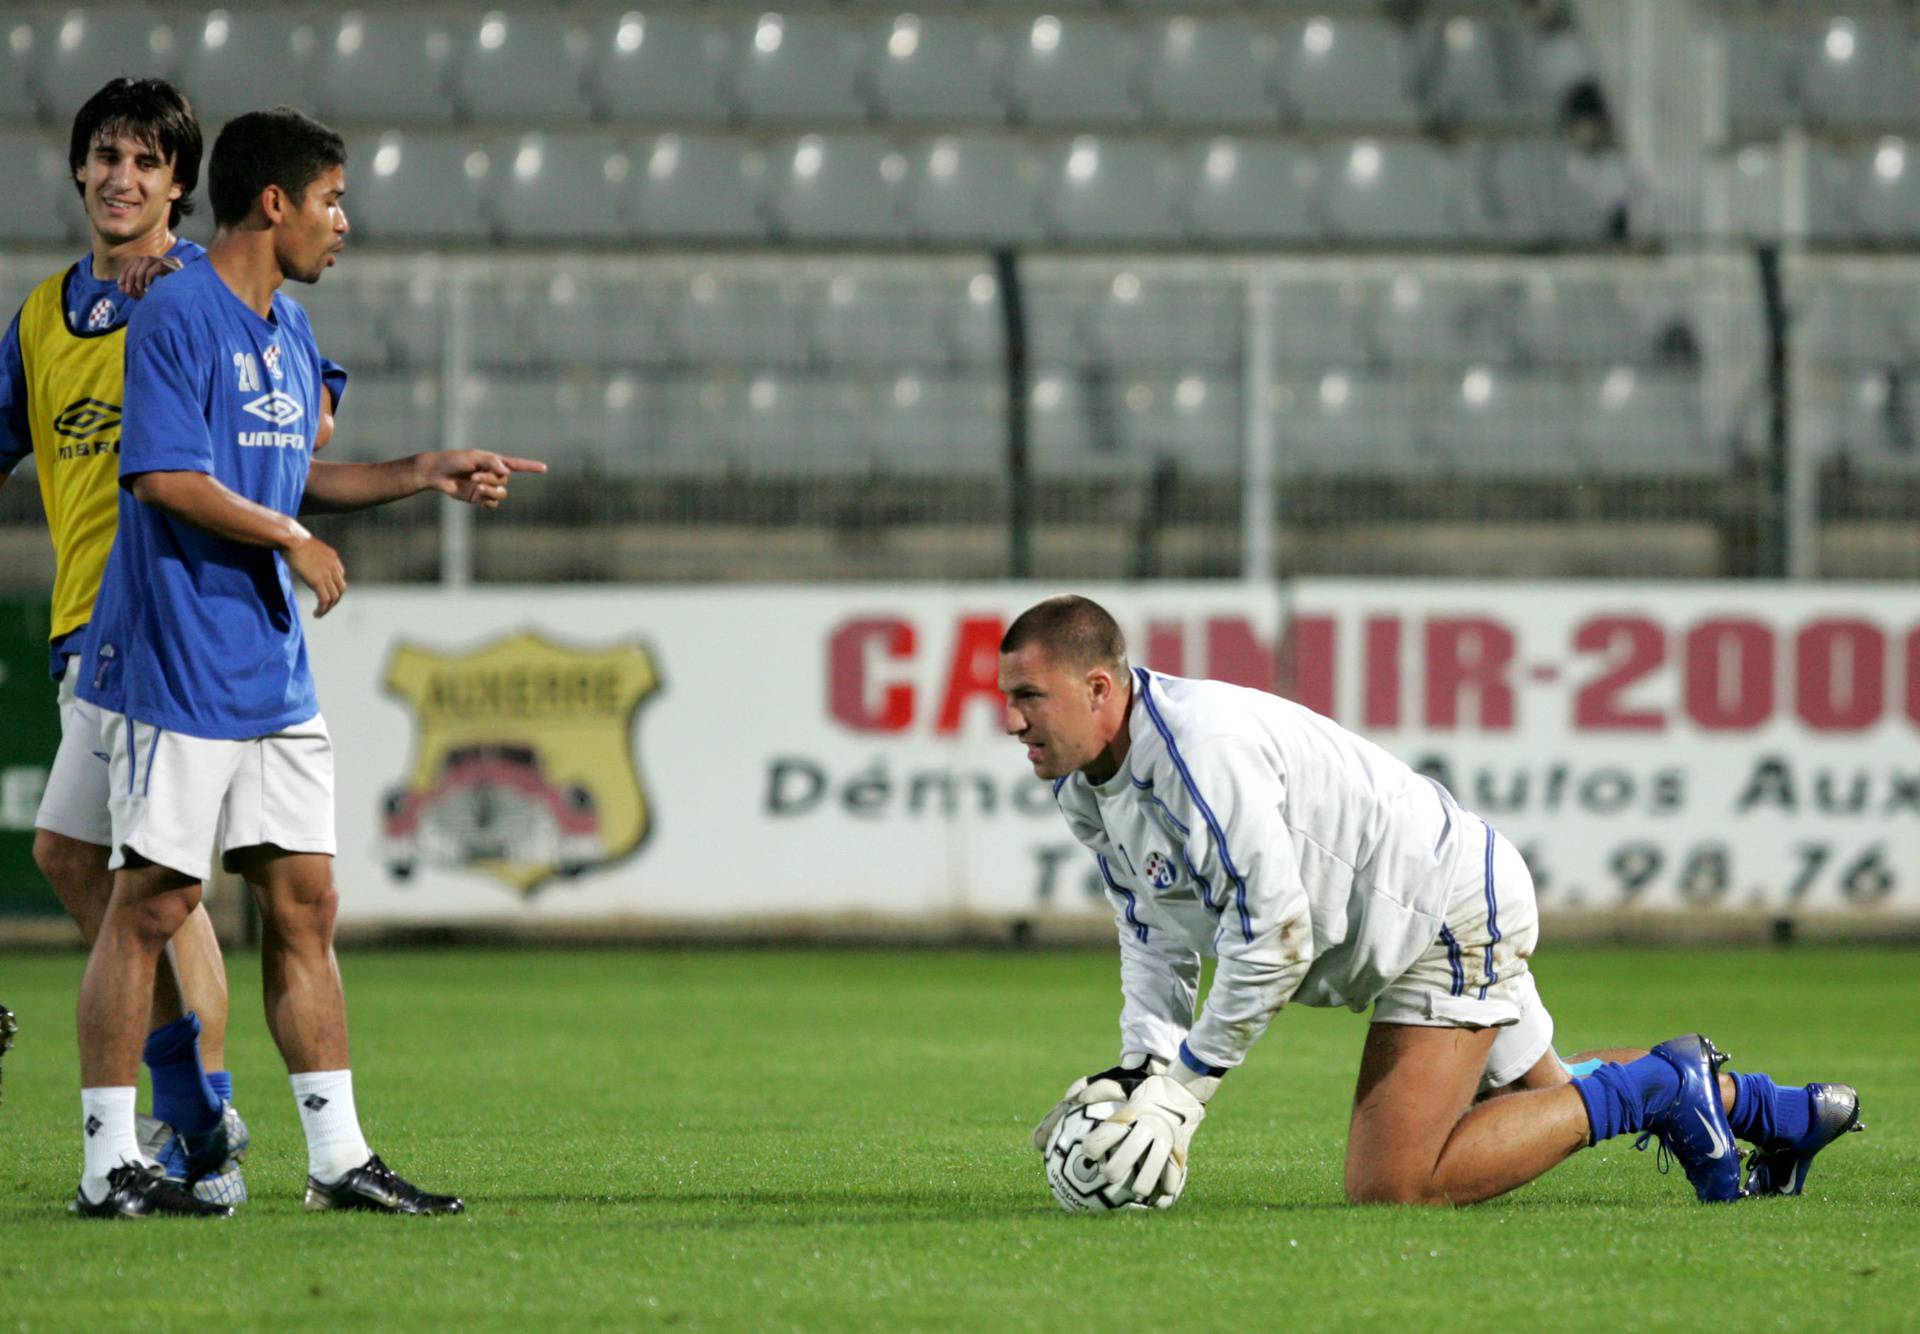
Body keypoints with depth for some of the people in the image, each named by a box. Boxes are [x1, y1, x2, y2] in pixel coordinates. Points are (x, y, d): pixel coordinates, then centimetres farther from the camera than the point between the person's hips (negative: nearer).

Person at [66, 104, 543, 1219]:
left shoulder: (289, 330, 16)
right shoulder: (176, 319, -12)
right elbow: (170, 479, -19)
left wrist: (424, 475, 17)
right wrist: (292, 539, -13)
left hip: (275, 671, 9)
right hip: (177, 667, -9)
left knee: (305, 902, 8)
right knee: (153, 905, -4)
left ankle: (340, 1158, 11)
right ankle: (110, 1163, 2)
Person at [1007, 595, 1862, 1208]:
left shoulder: (1203, 746, -31)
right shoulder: (1083, 787, 0)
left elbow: (1273, 940, -32)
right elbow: (1158, 942, 10)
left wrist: (1182, 1092, -26)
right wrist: (1140, 1072, -6)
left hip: (1453, 914, -10)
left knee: (1390, 1186, -17)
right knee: (1545, 1096, 28)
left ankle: (1655, 1089, -6)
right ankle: (1778, 1113, 41)